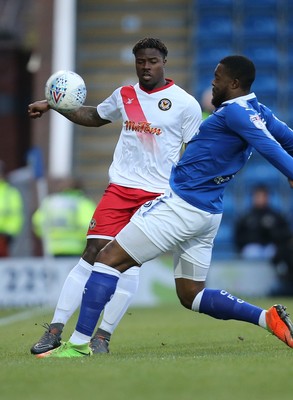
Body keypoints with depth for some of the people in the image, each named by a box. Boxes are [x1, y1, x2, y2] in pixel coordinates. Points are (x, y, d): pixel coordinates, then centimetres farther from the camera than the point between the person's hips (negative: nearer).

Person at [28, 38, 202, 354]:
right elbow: (95, 117, 30)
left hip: (157, 194, -3)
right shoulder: (124, 96, 11)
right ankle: (55, 331, -7)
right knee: (93, 254, -7)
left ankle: (103, 336, -4)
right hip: (119, 186, 3)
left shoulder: (185, 103, -1)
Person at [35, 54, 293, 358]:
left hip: (181, 204, -10)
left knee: (109, 259, -6)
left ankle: (79, 343, -11)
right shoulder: (258, 112, 11)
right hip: (208, 214, 10)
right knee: (190, 295, 18)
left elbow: (269, 145, -29)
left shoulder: (235, 112, -16)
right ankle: (267, 318, 4)